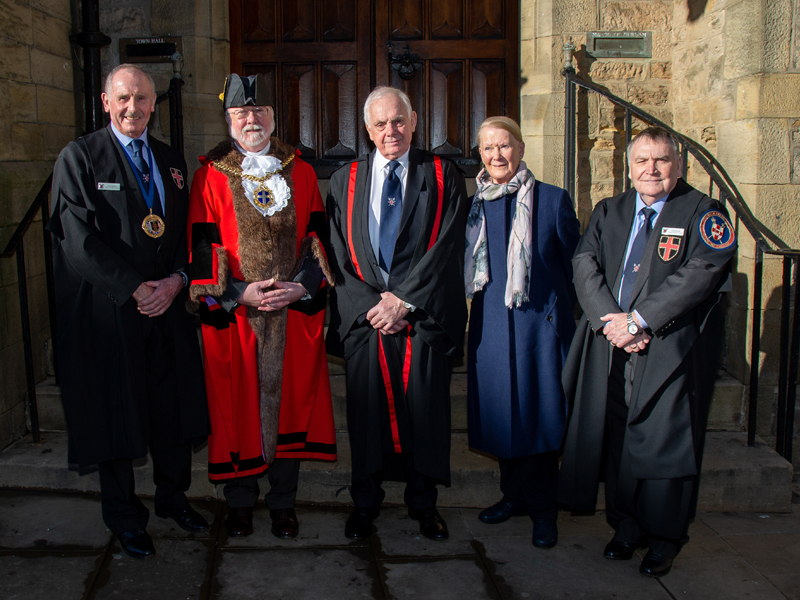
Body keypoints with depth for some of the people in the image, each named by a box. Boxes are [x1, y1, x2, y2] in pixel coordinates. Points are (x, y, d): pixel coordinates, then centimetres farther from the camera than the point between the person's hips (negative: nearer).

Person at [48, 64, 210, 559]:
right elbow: (80, 240, -11)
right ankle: (124, 515, 23)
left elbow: (187, 231, 12)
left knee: (176, 406, 10)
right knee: (116, 411, 6)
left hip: (169, 303, 4)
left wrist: (176, 280, -6)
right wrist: (134, 289, -16)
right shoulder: (79, 157, -2)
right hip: (109, 310, -4)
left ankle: (173, 496, 31)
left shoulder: (172, 160, 13)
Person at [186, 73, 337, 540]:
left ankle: (284, 501, 23)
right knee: (237, 405, 6)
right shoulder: (211, 176, 3)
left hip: (296, 311, 2)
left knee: (291, 400, 7)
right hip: (232, 313, -1)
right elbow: (203, 247, -2)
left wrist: (303, 286, -10)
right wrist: (239, 293, -13)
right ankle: (240, 501, 24)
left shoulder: (301, 173, 9)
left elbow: (318, 238, 6)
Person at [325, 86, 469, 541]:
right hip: (363, 317, 1)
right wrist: (373, 306, -8)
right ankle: (365, 504, 25)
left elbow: (446, 249, -5)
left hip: (425, 316, -1)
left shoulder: (443, 178, 4)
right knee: (367, 412, 7)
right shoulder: (345, 182, 10)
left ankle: (424, 503, 24)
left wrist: (403, 301, -11)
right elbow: (339, 257, 4)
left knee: (425, 411, 6)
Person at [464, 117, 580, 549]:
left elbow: (574, 265, 2)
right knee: (499, 410, 10)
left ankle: (541, 508, 18)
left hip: (540, 321, -3)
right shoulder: (473, 205, 7)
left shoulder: (553, 200, -3)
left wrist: (565, 311, 1)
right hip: (490, 324, 4)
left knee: (538, 413, 2)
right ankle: (514, 494, 29)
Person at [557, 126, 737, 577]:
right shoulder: (608, 212, 14)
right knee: (615, 439, 9)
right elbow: (585, 265, 4)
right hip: (612, 346, 4)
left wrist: (638, 320, -16)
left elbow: (700, 274, -13)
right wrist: (610, 320, -12)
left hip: (671, 349, -4)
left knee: (664, 443, -1)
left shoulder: (703, 212, -1)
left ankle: (664, 539, 18)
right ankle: (626, 527, 26)